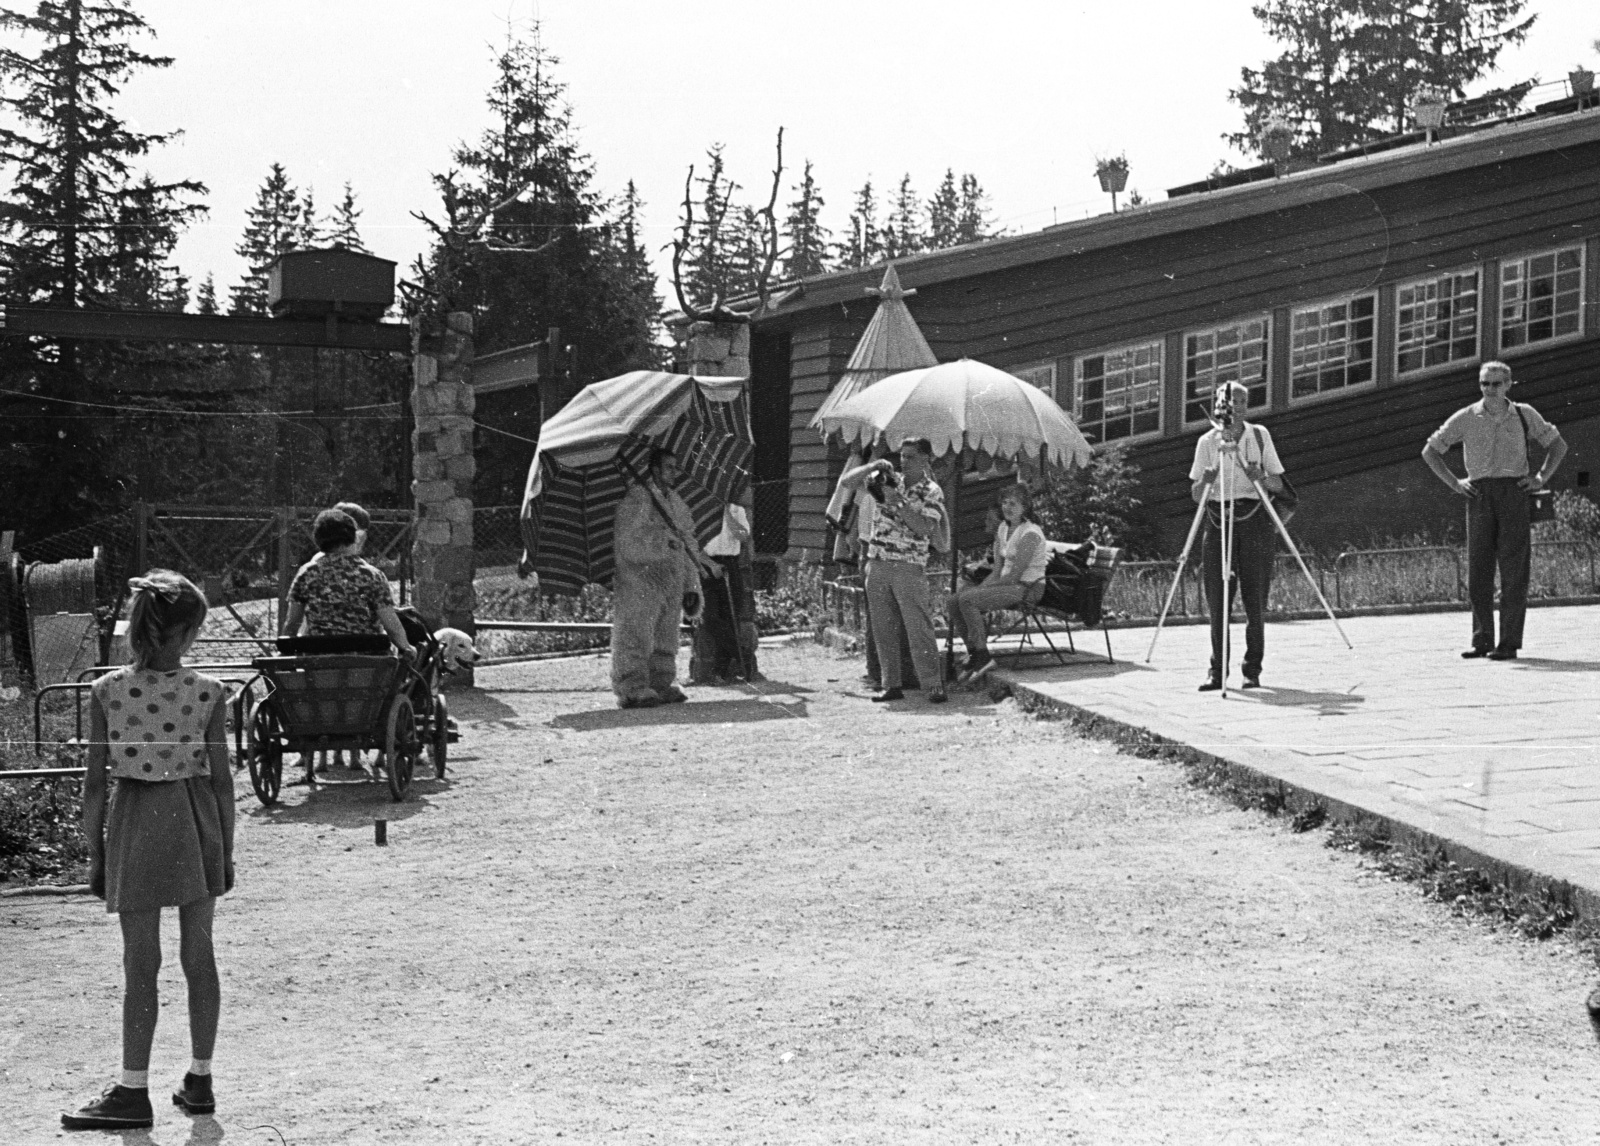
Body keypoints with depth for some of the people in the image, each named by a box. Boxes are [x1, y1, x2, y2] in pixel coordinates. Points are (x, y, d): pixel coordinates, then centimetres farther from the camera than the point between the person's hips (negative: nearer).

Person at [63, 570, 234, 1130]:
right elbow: (221, 778, -3)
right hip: (195, 825, 1)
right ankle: (199, 1080, 19)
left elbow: (96, 782, -7)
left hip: (135, 824, -1)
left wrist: (95, 856, 3)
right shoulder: (207, 692, -8)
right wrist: (225, 852, 8)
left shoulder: (106, 692, -9)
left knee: (140, 963, 3)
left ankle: (133, 1091, 6)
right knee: (198, 954, 12)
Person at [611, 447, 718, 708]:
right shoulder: (635, 500, -8)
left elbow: (688, 543, 20)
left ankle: (661, 685, 16)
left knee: (666, 637, 10)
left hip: (671, 582, 8)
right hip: (639, 581, -8)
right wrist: (664, 542, -25)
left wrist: (691, 586, 15)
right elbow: (628, 543, -17)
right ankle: (632, 689, -7)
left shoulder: (676, 501, 17)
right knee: (635, 636, -7)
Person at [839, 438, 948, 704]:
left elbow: (925, 528, -14)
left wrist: (898, 502, -17)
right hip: (877, 564, 5)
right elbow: (847, 481, 8)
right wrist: (872, 467, -6)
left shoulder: (932, 492, -1)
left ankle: (934, 685, -7)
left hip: (909, 567, -5)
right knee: (883, 630, 5)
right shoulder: (888, 481, 11)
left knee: (918, 628, -8)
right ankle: (891, 685, 10)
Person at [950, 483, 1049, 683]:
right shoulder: (1002, 528, 10)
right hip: (1008, 583, 9)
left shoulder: (1030, 534, -17)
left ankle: (983, 656, -20)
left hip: (1027, 589, -9)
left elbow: (1014, 575, -21)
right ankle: (973, 655, 3)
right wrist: (981, 586, -7)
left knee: (967, 599, -25)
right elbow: (998, 569, 11)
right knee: (954, 601, -3)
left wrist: (983, 588, -14)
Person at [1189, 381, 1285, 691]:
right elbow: (1196, 495, 6)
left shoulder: (1260, 435, 6)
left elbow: (1278, 484, 8)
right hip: (1218, 521, 1)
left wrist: (1261, 478, -13)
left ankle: (1252, 671, 5)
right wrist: (1206, 480, -16)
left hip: (1254, 521, 0)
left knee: (1255, 601, -3)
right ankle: (1217, 671, 2)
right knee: (1216, 600, -3)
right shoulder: (1207, 441, 6)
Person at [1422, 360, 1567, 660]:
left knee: (1513, 570, -4)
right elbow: (1430, 451, 13)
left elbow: (1558, 445, 19)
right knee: (1478, 569, 0)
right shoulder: (1465, 418, 6)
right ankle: (1482, 640, 6)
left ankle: (1509, 643, -3)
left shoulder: (1524, 415, 7)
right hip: (1480, 495, 1)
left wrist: (1541, 478, 6)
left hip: (1513, 492, -1)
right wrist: (1454, 483, 4)